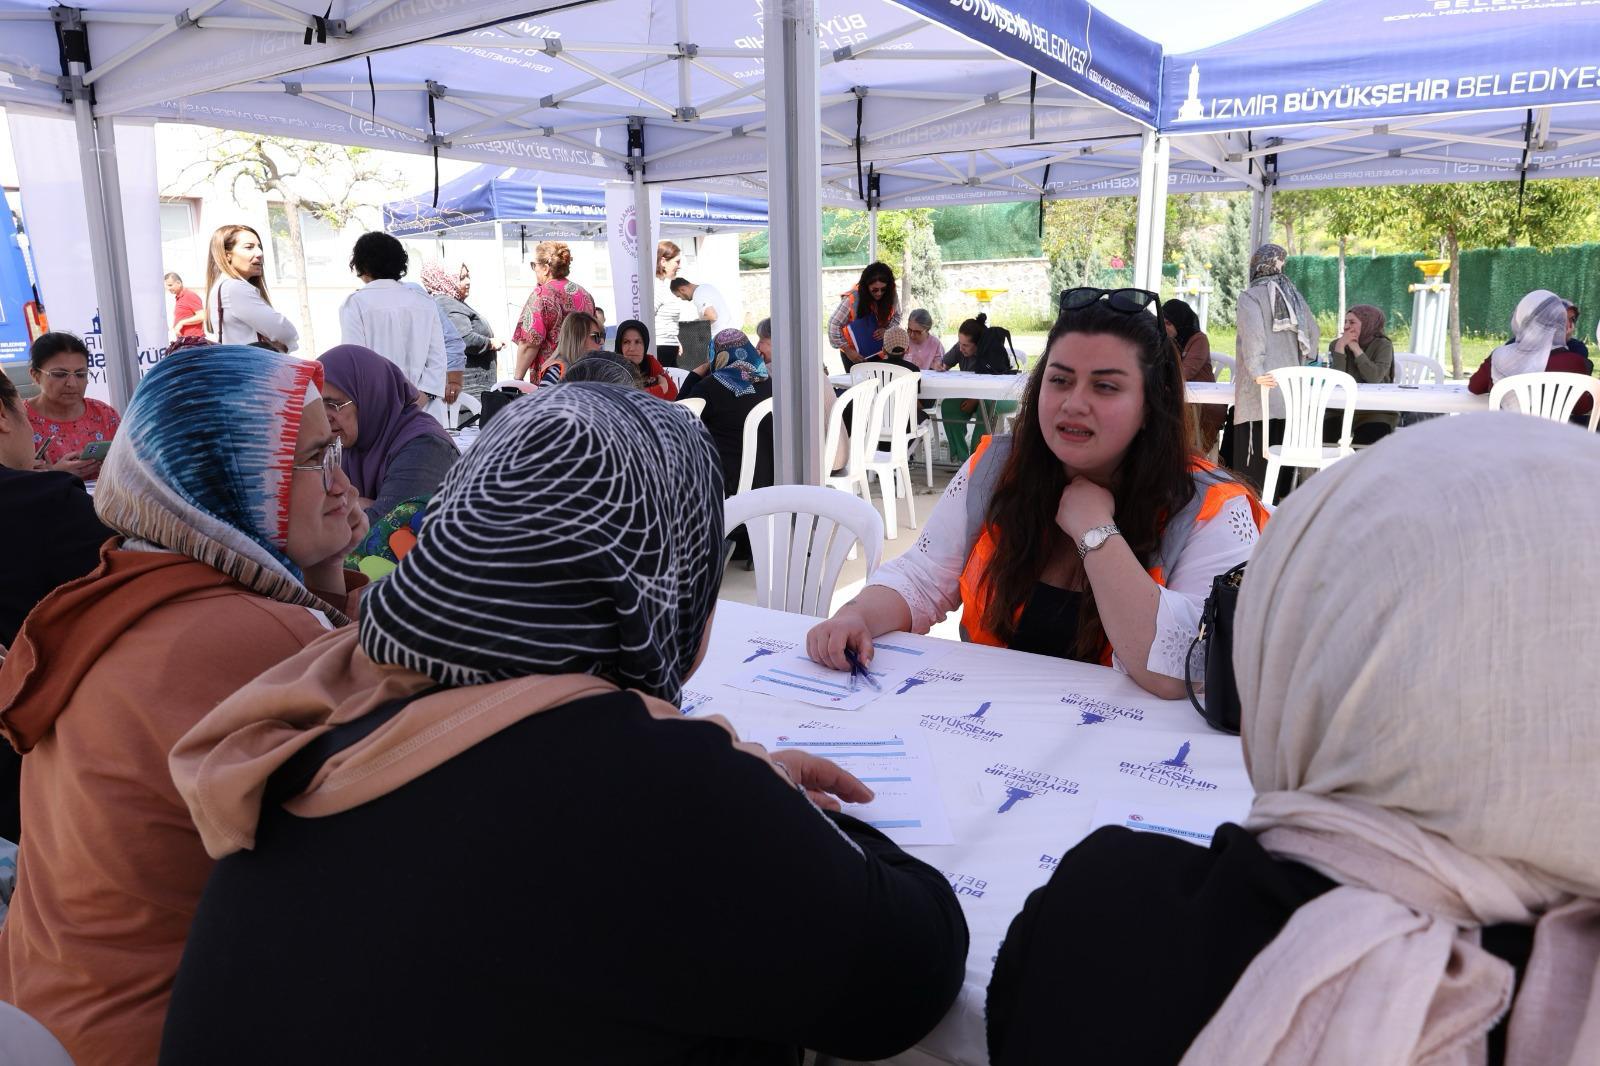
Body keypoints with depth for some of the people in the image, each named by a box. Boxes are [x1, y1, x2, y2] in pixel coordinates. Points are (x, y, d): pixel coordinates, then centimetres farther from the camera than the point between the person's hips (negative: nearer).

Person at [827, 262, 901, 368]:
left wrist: (886, 330, -18)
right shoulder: (853, 298, -27)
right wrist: (847, 350, -24)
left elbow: (896, 316, 3)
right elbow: (834, 324, -23)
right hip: (854, 353, -3)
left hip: (877, 350, 3)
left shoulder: (891, 296, -15)